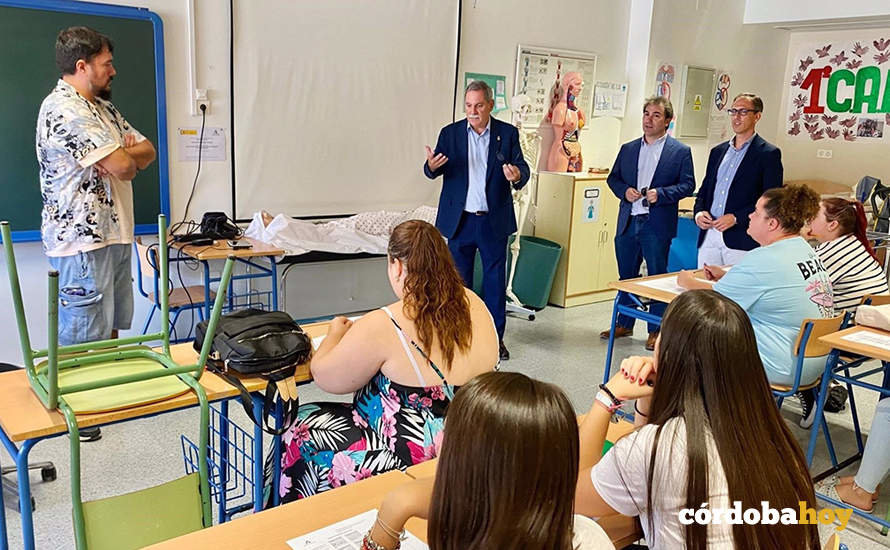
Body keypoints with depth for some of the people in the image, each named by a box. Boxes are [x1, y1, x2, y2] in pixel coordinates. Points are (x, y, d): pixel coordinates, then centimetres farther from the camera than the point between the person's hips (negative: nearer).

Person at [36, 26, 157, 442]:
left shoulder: (103, 107, 16)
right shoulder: (63, 109, -16)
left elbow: (147, 151, 12)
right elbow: (121, 166, -23)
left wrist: (124, 155, -9)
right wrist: (127, 157, 0)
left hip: (115, 233, 10)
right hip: (82, 239, -10)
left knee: (111, 326, 18)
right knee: (83, 334, -1)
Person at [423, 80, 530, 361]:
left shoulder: (508, 133, 2)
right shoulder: (450, 133, 3)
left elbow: (523, 168, -2)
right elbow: (433, 172, -2)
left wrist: (517, 176, -26)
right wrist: (431, 165, -26)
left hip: (494, 221, 0)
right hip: (459, 220, 1)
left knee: (495, 279, 7)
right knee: (459, 279, 9)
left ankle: (495, 337, 20)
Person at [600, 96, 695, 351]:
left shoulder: (680, 151, 0)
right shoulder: (628, 149, 12)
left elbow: (688, 184, -3)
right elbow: (613, 178, 14)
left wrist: (660, 194, -17)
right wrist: (625, 190, -6)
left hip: (658, 224, -4)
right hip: (628, 222, 4)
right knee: (626, 276, 13)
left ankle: (656, 330, 15)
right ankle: (624, 323, 26)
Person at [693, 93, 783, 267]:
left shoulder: (769, 153, -1)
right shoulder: (718, 151, 18)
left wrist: (736, 218, -16)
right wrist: (698, 212, 0)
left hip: (741, 240, -5)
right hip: (708, 235, 5)